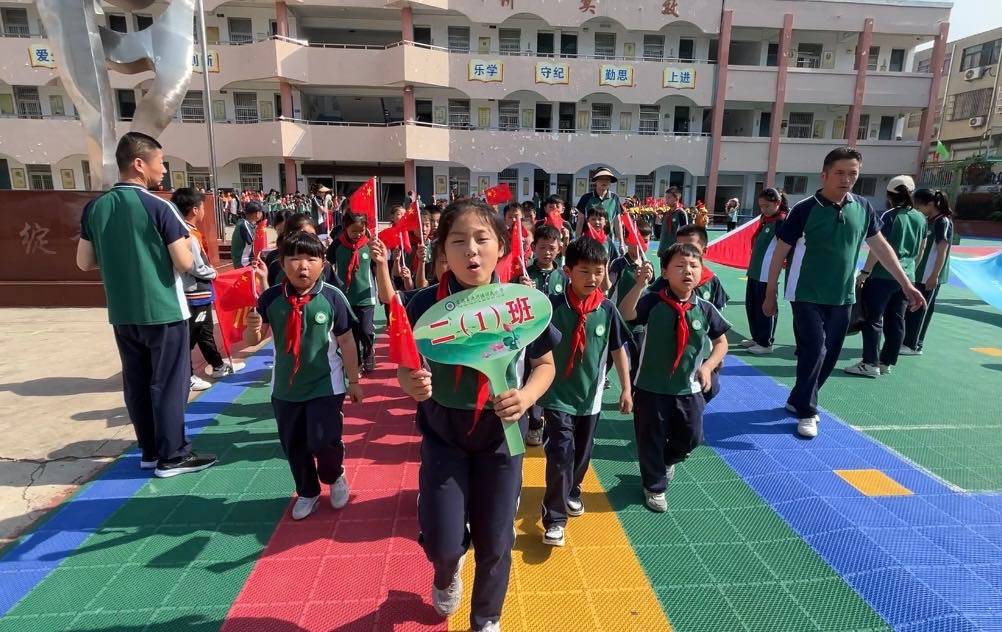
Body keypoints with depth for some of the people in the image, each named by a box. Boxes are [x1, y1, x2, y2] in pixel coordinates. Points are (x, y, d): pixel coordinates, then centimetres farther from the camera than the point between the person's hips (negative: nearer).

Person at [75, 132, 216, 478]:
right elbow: (184, 263, -16)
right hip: (163, 310, -6)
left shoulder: (94, 208, 4)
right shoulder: (159, 207, -14)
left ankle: (150, 452, 24)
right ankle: (172, 456, 11)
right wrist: (178, 245, 5)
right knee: (168, 383, 3)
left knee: (137, 382, 13)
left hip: (122, 313, 6)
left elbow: (84, 262, 9)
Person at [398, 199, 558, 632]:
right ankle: (447, 573, 44)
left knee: (495, 543, 13)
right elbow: (405, 370, -7)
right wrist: (412, 384, -30)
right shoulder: (425, 304, -17)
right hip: (443, 434, 0)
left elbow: (545, 363, -2)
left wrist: (526, 396, -22)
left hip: (500, 436, 1)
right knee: (442, 542, 2)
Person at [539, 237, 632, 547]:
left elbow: (619, 349, 1)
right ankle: (554, 518, 6)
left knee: (582, 453, 19)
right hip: (558, 395, -3)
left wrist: (626, 388, 2)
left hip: (590, 395, 3)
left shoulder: (607, 309, -7)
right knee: (561, 454, -8)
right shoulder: (553, 305, -14)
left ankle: (571, 493, 46)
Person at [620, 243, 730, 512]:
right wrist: (640, 284, -37)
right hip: (651, 386, -3)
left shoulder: (705, 309, -4)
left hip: (689, 388, 3)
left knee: (691, 437, 15)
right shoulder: (653, 302, -12)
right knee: (651, 439, 11)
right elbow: (624, 314, -29)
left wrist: (708, 366, -5)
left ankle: (667, 460, 49)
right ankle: (654, 487, 35)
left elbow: (721, 342, 9)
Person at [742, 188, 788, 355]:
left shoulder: (782, 221, -11)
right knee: (751, 305, 15)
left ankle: (766, 343, 11)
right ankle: (756, 337, 28)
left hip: (768, 274, -8)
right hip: (755, 271, 8)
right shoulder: (765, 219, 13)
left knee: (765, 308, 1)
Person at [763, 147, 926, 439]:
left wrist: (906, 284, 12)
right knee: (814, 350, -10)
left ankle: (798, 400, 29)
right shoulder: (805, 209, -12)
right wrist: (770, 293, -6)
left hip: (842, 297, 5)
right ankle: (806, 411, 8)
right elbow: (780, 253, -7)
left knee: (830, 355, 10)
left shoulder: (863, 208, 2)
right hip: (807, 295, -5)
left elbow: (881, 246, 12)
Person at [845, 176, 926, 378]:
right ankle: (887, 362, 17)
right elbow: (920, 250, 16)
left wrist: (864, 272, -15)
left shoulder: (890, 216, -10)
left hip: (883, 275, -7)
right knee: (896, 320, 10)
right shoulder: (920, 218, 9)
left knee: (873, 319, -2)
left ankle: (870, 364, -2)